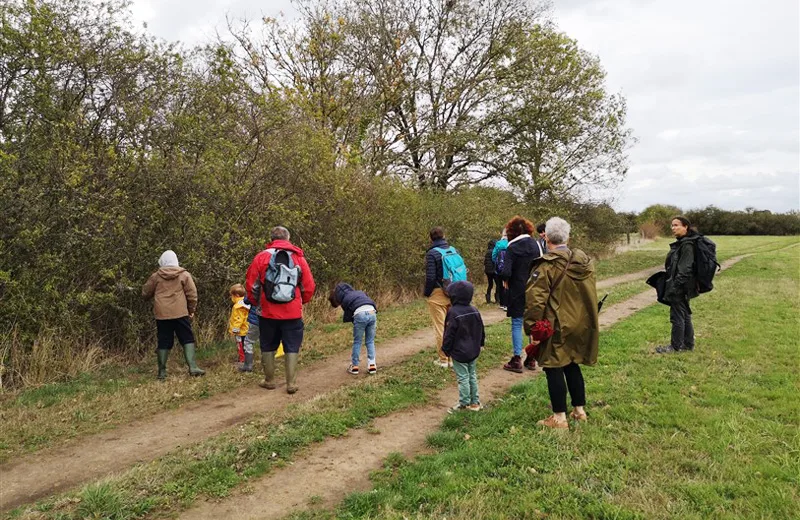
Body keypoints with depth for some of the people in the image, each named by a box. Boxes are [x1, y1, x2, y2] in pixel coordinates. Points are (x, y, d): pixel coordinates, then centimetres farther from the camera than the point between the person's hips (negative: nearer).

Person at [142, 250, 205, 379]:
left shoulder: (156, 276, 5)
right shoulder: (184, 275, 2)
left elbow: (145, 294, 13)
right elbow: (192, 294, -1)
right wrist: (192, 310, 11)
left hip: (162, 315, 2)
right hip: (180, 314, -2)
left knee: (164, 342, 9)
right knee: (187, 339, 4)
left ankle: (162, 371, 13)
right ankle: (192, 367, -8)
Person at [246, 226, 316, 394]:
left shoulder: (261, 257, -3)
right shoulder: (298, 257, -1)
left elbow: (251, 285, 1)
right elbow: (309, 286, 0)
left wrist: (255, 301, 19)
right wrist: (302, 301, 18)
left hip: (268, 312, 0)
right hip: (293, 313, 0)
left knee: (268, 347, 15)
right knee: (292, 348, 8)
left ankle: (270, 381, 23)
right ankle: (291, 383, 5)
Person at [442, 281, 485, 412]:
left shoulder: (453, 313, -19)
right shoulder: (475, 311, 1)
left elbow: (449, 334, -16)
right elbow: (481, 331, 10)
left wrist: (446, 349, -5)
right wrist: (480, 344, 23)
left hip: (459, 353, -7)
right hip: (474, 351, 7)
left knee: (463, 378, 1)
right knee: (472, 375, 16)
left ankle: (464, 403, 9)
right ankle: (475, 402, 23)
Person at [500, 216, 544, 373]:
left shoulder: (512, 248, -12)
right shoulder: (537, 245, 0)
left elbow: (506, 272, -18)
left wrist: (506, 281, 1)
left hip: (517, 292, -4)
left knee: (517, 325, 4)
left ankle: (517, 359, 5)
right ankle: (532, 358, 22)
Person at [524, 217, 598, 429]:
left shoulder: (546, 265, -17)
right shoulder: (584, 263, 4)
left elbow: (535, 300, -21)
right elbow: (590, 295, 14)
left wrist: (532, 328, -15)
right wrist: (585, 320, 24)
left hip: (555, 328, -7)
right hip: (579, 326, 7)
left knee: (554, 369, 3)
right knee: (572, 365, 20)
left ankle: (559, 417, 10)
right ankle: (579, 410, 28)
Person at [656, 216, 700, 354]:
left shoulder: (687, 245, -18)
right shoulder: (680, 243, 12)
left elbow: (684, 269, -22)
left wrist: (675, 287, -23)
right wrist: (672, 285, 19)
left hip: (680, 287, -10)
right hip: (680, 287, 10)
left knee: (677, 316, -1)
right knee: (685, 315, 16)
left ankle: (676, 346, 9)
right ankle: (688, 344, 25)